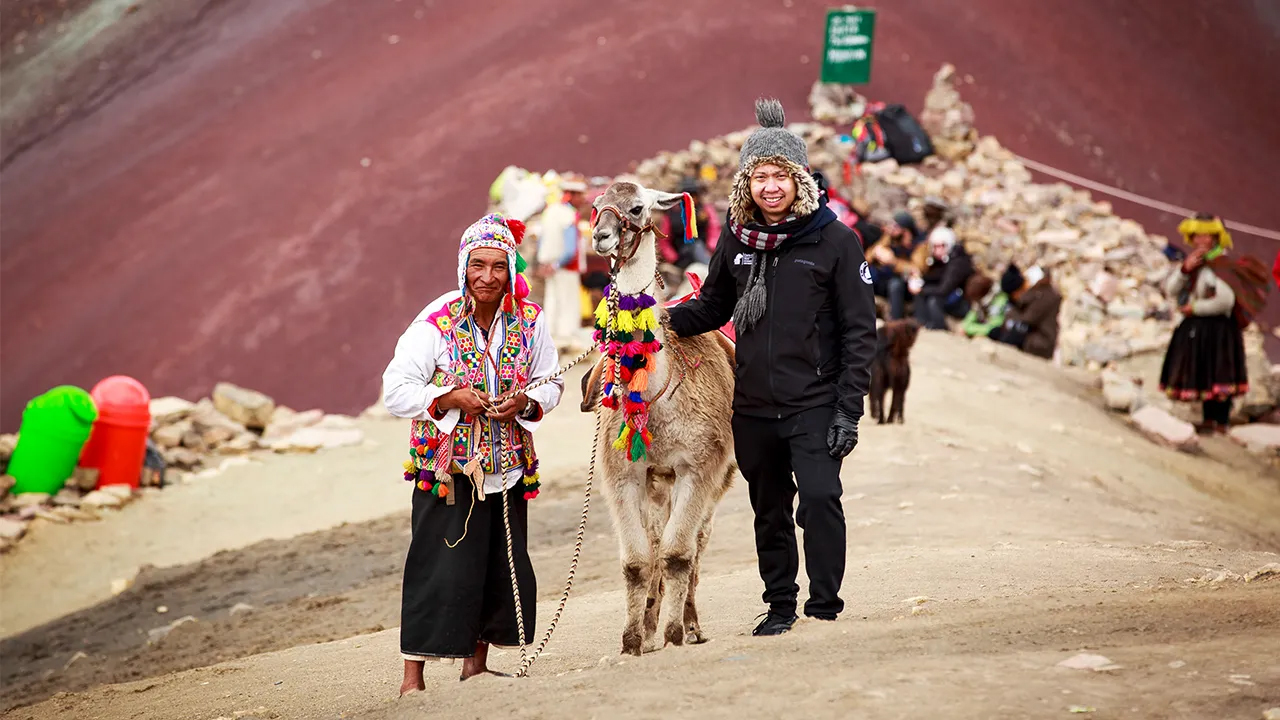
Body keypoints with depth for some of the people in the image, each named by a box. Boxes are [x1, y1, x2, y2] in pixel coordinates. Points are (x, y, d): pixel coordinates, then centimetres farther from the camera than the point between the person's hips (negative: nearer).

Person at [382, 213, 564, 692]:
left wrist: (526, 402, -11)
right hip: (447, 467, -5)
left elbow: (551, 383, 10)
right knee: (440, 568, -7)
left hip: (507, 466, 5)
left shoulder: (529, 320, 0)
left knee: (505, 565, 9)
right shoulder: (436, 323, -12)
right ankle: (412, 676, -1)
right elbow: (395, 391, -10)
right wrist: (452, 397, -21)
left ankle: (476, 663, 26)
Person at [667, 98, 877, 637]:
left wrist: (848, 410, -11)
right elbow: (712, 308, 18)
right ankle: (780, 606, 25)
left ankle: (825, 607, -7)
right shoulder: (736, 239, 6)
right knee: (769, 511, 13)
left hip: (815, 405, -4)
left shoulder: (834, 241, -6)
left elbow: (860, 330, -5)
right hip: (753, 406, 4)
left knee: (819, 497, -16)